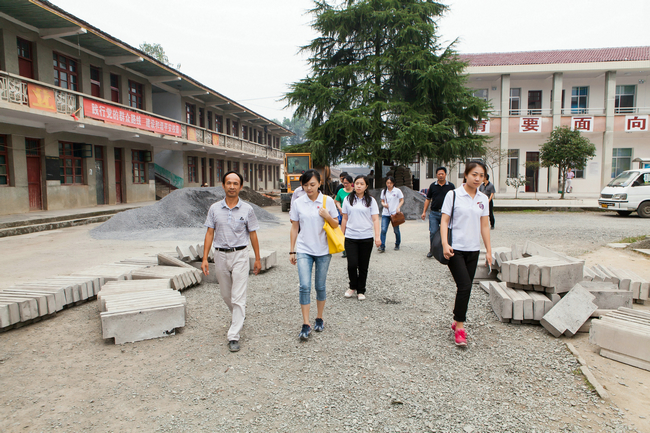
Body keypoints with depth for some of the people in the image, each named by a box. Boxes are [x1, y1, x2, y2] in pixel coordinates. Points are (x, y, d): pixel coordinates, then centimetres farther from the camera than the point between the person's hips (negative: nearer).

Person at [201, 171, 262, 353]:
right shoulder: (214, 208, 2)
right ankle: (238, 316, 45)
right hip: (220, 255, 3)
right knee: (226, 295, 16)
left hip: (240, 255, -3)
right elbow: (210, 233, 3)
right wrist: (205, 258, -3)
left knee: (238, 297, -6)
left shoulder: (247, 209, -2)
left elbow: (253, 234, 4)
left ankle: (234, 336, 0)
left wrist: (258, 259, 5)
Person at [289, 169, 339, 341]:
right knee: (305, 286, -11)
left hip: (323, 250, 0)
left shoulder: (328, 201, -1)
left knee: (320, 287, 9)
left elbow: (336, 225, 5)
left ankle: (319, 319, 27)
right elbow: (294, 228, 7)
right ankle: (306, 325, -4)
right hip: (304, 250, 0)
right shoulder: (298, 203, 1)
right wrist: (292, 251, 6)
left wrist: (327, 216, -15)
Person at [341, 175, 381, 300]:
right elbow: (344, 219, 11)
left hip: (366, 238, 0)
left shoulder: (371, 201, 4)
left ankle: (361, 290, 22)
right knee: (352, 264, -9)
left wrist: (377, 237, -11)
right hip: (350, 238, 0)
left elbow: (375, 219, -1)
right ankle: (353, 287, 18)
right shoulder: (348, 199, 7)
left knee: (363, 266, 5)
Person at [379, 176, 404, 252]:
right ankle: (382, 246, -9)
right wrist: (384, 204, -8)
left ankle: (397, 245, 25)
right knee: (383, 230, -10)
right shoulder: (384, 191, 9)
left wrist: (398, 207, -14)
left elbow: (402, 200, 2)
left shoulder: (397, 191, -1)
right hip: (385, 214, 2)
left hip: (395, 213, -2)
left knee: (396, 230, 7)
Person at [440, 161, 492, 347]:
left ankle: (457, 322, 25)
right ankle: (460, 327, -1)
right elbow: (444, 221, -8)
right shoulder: (453, 195, -6)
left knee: (465, 287, 10)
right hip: (455, 249, -5)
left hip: (473, 250, 5)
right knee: (465, 286, -13)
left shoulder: (483, 199, 8)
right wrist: (444, 243, -20)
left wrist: (488, 250, 9)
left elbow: (484, 226, 11)